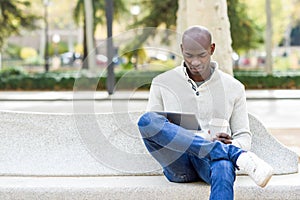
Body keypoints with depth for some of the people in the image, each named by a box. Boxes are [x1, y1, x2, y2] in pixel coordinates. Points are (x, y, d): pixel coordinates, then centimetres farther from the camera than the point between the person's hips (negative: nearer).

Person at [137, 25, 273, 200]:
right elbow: (148, 130, 9)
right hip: (177, 164, 1)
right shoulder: (162, 83, 11)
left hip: (210, 161, -1)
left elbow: (244, 137, 16)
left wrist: (231, 144, -12)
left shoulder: (234, 87, 13)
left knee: (223, 166, -41)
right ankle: (236, 155, -32)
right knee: (147, 120, -31)